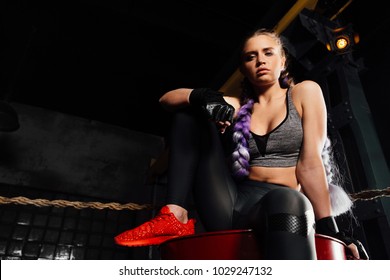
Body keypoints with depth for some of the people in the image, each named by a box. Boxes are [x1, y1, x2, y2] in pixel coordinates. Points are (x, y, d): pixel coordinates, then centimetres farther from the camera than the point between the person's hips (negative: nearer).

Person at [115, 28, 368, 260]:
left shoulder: (305, 92, 7)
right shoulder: (236, 107, 12)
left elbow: (309, 163, -3)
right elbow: (167, 99, 7)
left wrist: (329, 228, -12)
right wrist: (203, 97, -14)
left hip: (289, 204, -3)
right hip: (234, 207, 4)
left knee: (287, 201, -41)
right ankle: (175, 216, -15)